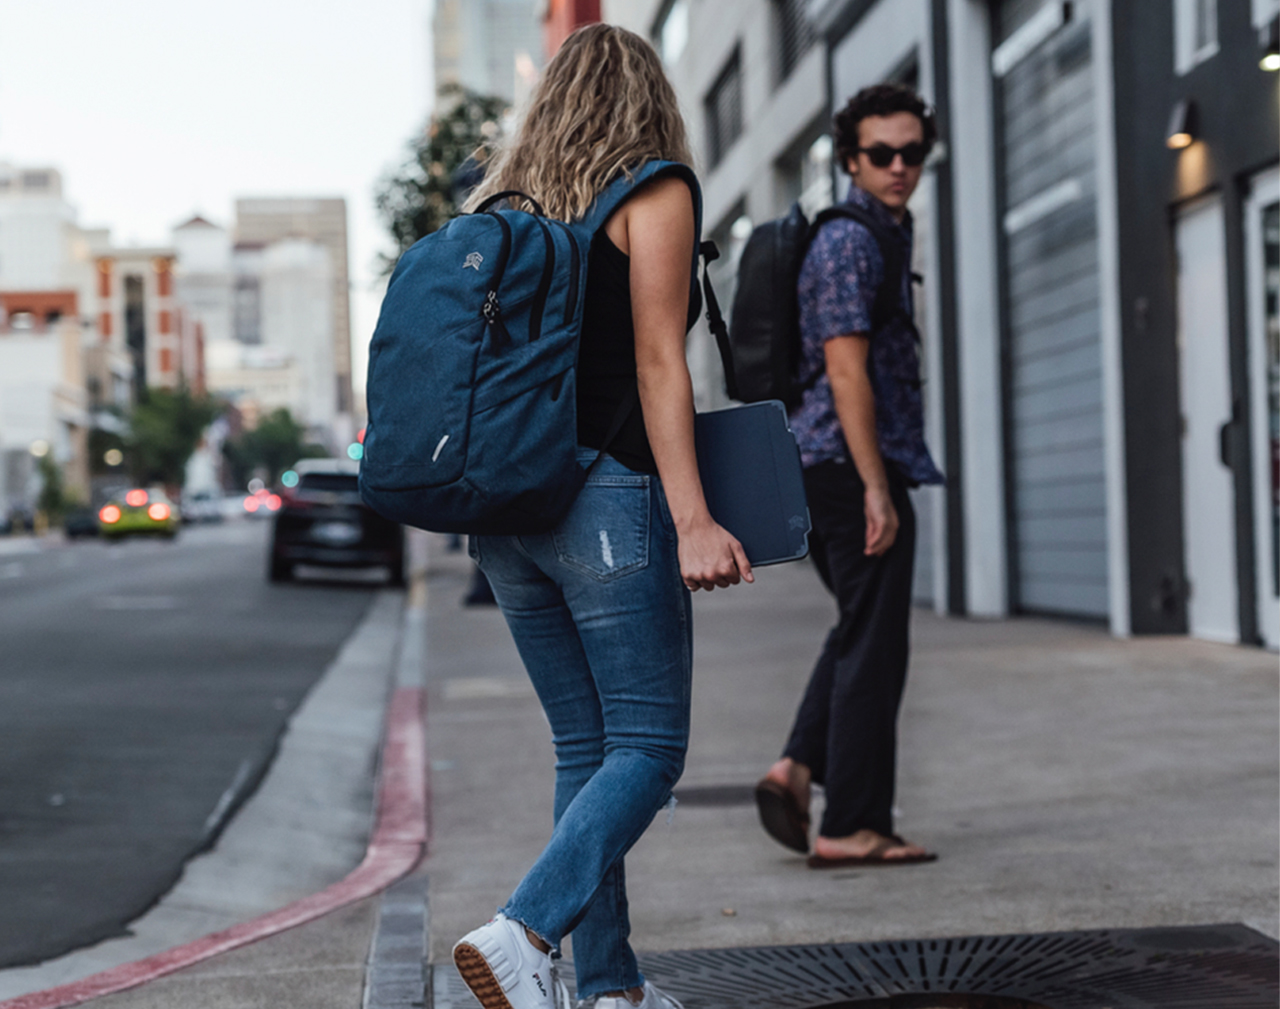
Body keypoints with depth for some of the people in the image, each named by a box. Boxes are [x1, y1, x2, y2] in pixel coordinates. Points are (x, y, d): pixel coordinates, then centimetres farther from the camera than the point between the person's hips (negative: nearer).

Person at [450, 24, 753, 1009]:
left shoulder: (499, 201, 16)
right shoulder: (654, 192, -2)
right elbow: (657, 363, -11)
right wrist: (693, 519, -16)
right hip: (605, 494, -7)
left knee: (585, 747, 11)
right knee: (647, 749, -2)